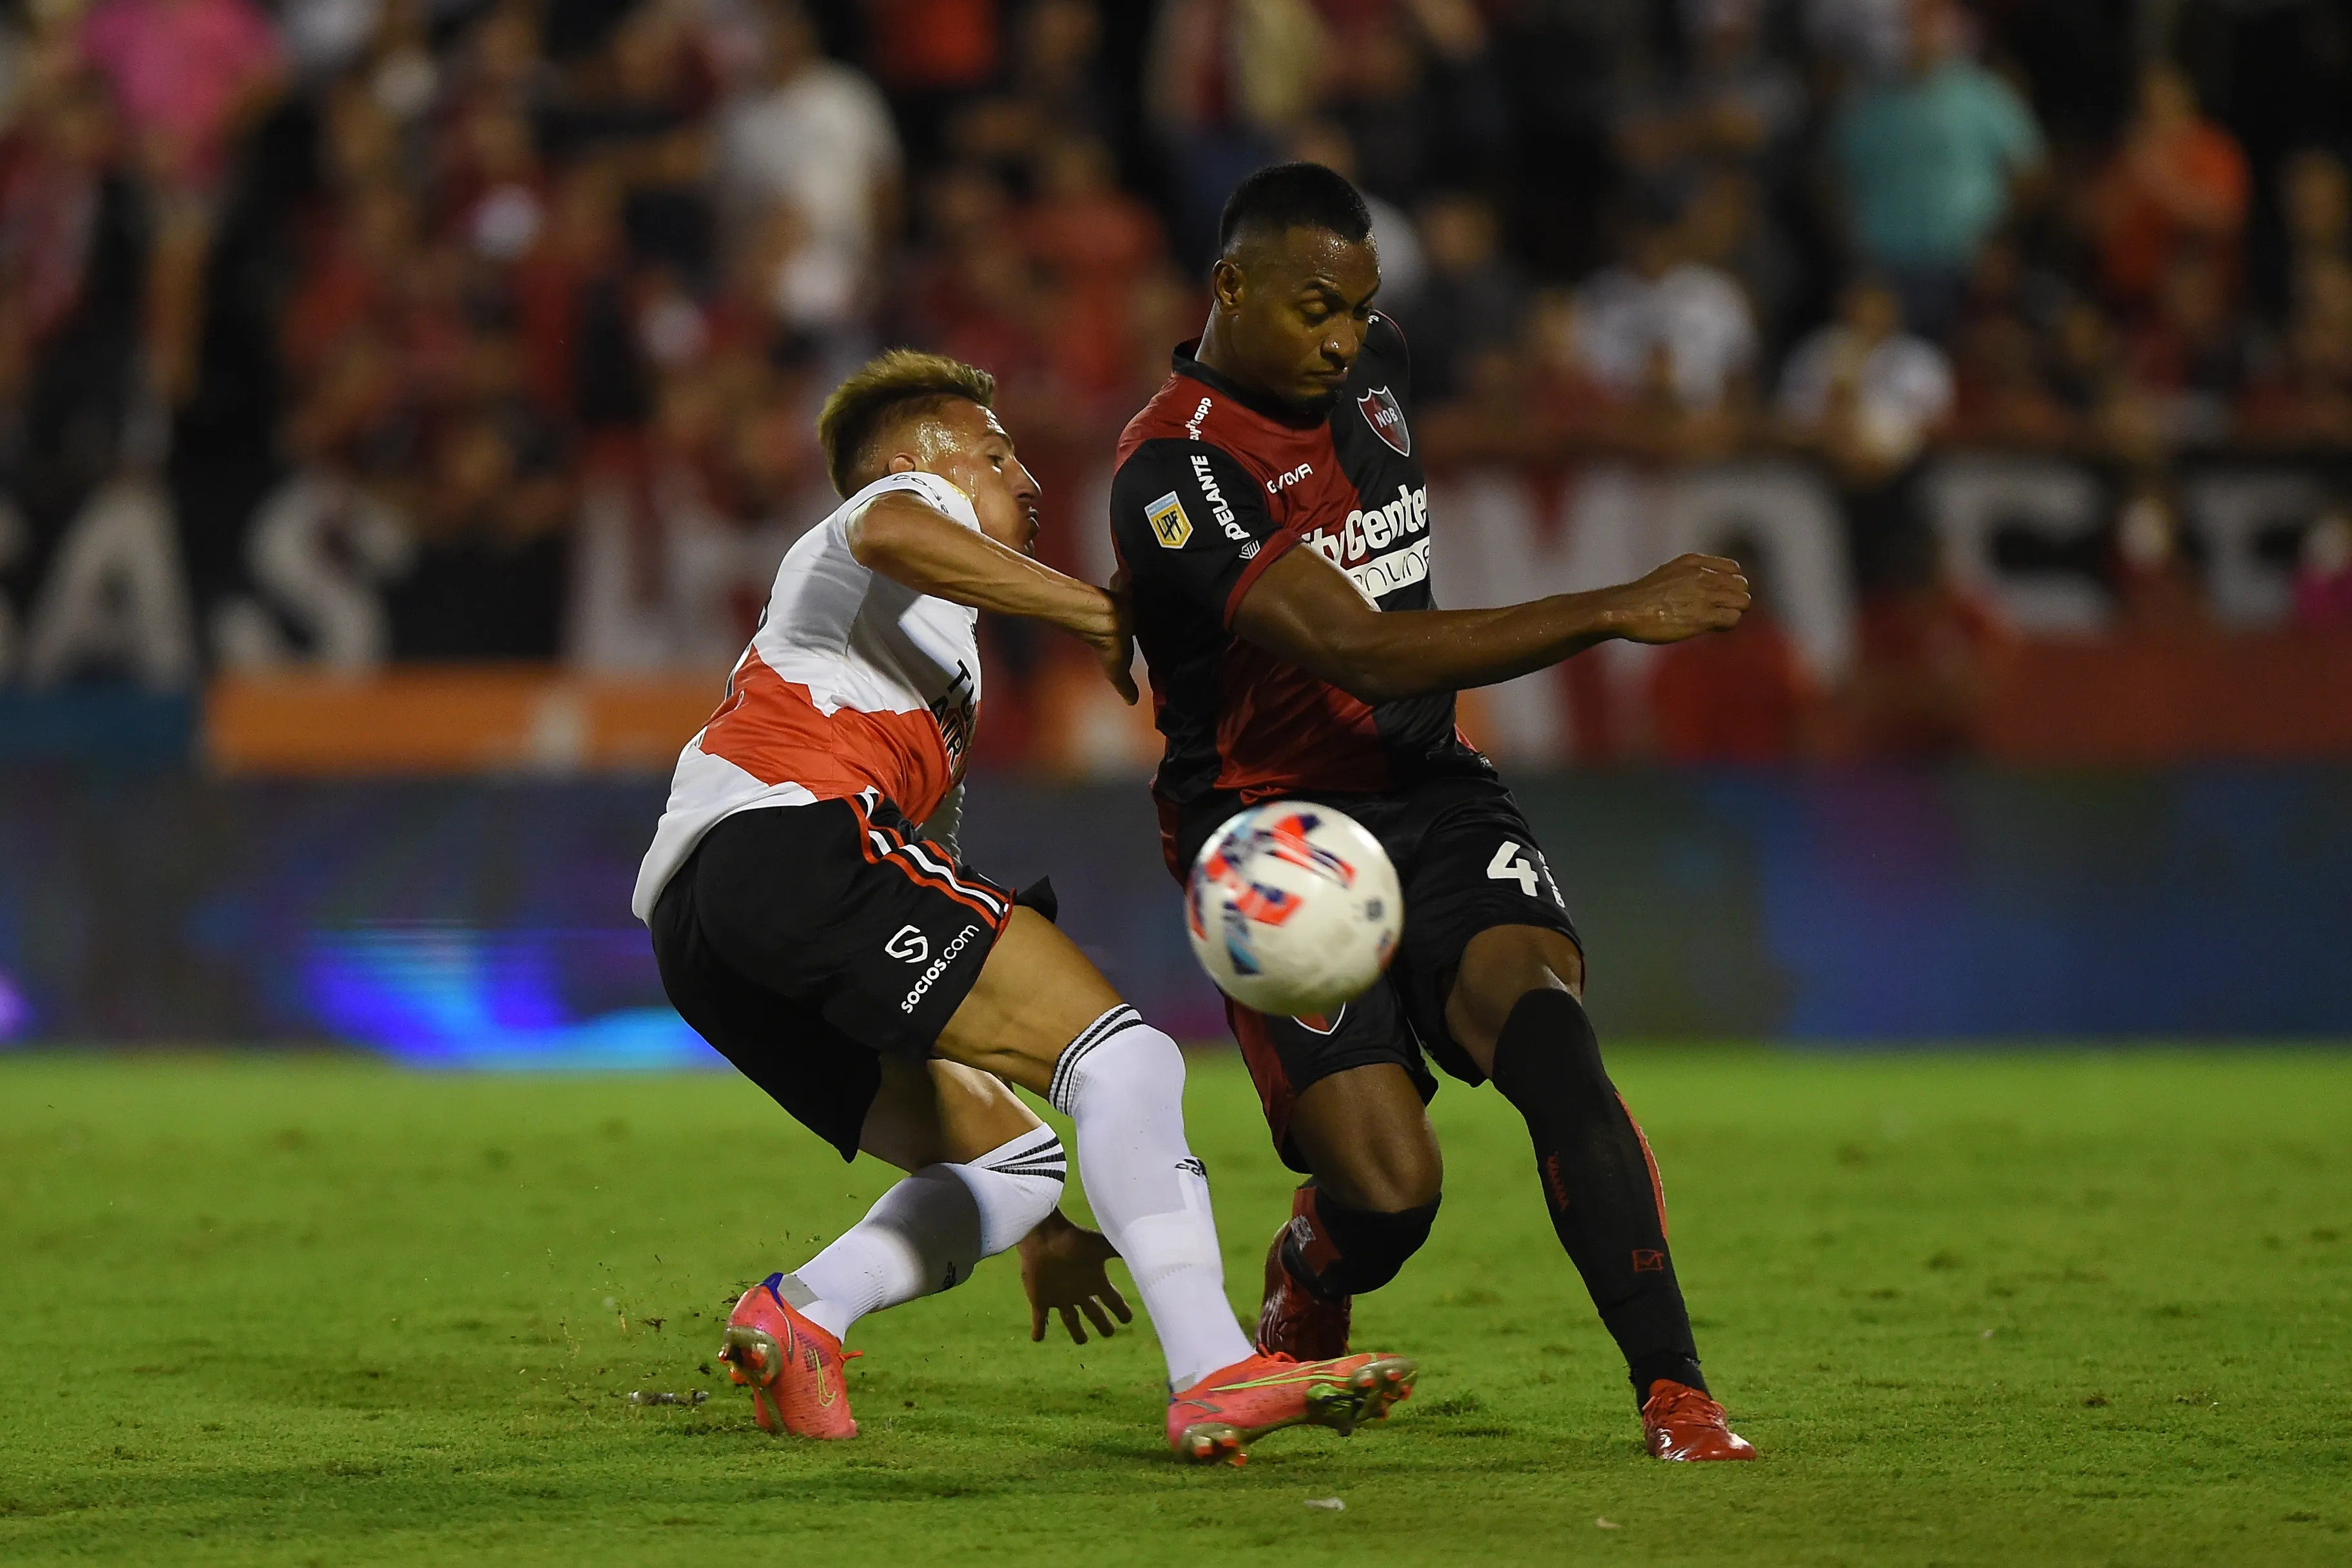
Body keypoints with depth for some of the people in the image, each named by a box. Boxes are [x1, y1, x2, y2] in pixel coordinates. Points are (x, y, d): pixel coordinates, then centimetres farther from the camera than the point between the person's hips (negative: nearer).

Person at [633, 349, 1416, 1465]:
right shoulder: (912, 499, 18)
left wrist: (1042, 1225, 36)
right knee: (1118, 1050, -15)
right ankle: (1215, 1378, -28)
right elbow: (888, 534, -13)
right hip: (789, 835, -9)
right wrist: (1096, 613, -11)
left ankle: (798, 1315, -10)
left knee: (1008, 1163, 12)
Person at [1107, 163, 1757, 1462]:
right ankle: (1303, 1295, 22)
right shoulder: (1177, 469, -19)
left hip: (1431, 796, 5)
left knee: (1547, 1030, -25)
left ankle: (1675, 1395, -30)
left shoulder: (1370, 370, 6)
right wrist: (1612, 614, -31)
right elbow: (1358, 651, -29)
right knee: (1388, 1187, -16)